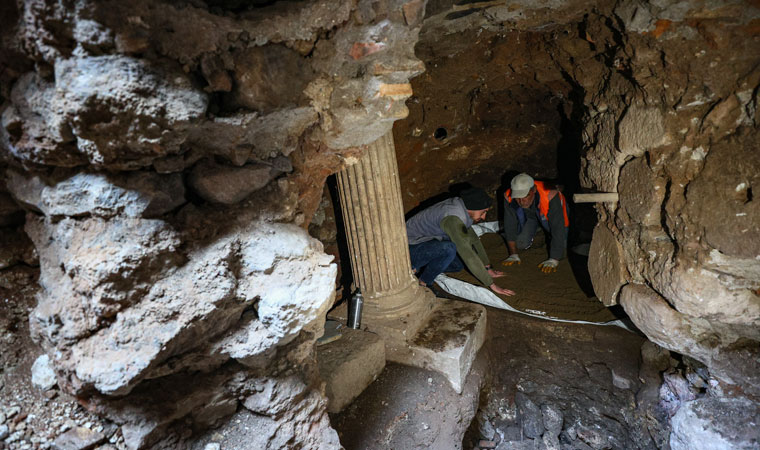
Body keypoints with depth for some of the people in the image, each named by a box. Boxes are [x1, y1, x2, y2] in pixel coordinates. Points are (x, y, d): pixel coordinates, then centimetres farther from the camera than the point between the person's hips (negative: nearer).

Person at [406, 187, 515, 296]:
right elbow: (468, 254, -31)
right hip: (410, 248, -10)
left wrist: (488, 268, 13)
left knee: (458, 265, 9)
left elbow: (473, 238, 12)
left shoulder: (460, 208, 2)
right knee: (449, 248, -32)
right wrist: (491, 284, -25)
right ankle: (423, 284, -12)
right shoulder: (453, 219, -29)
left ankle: (417, 268, 12)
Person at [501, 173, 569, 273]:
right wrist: (513, 255, -19)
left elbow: (558, 229, -39)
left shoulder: (550, 197, -44)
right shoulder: (509, 197, -34)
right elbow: (510, 225, -23)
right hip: (530, 215, 2)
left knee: (561, 246, -13)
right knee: (521, 244, -5)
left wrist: (553, 260, -39)